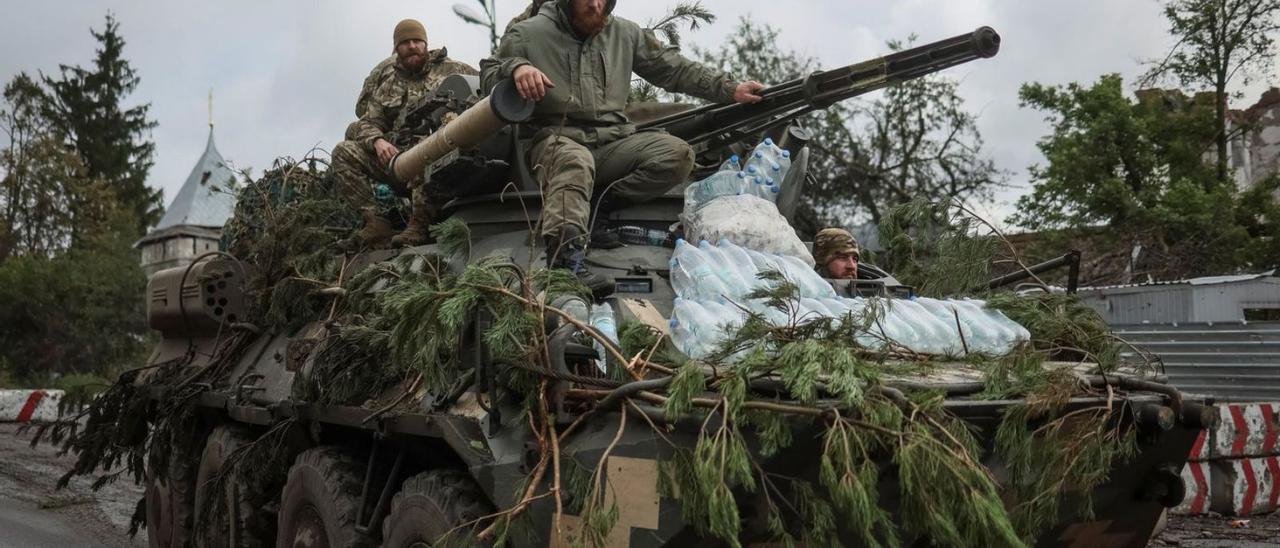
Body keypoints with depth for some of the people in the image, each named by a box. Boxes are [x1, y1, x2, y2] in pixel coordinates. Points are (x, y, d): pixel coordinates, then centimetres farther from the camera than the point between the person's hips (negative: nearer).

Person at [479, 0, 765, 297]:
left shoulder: (625, 33, 15)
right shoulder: (531, 33, 5)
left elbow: (674, 69, 19)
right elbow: (487, 73, 4)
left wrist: (730, 89, 13)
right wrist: (515, 66, -20)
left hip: (612, 141, 5)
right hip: (557, 138, -4)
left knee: (677, 154, -19)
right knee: (574, 161, -41)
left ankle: (600, 205, -26)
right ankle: (566, 259, -59)